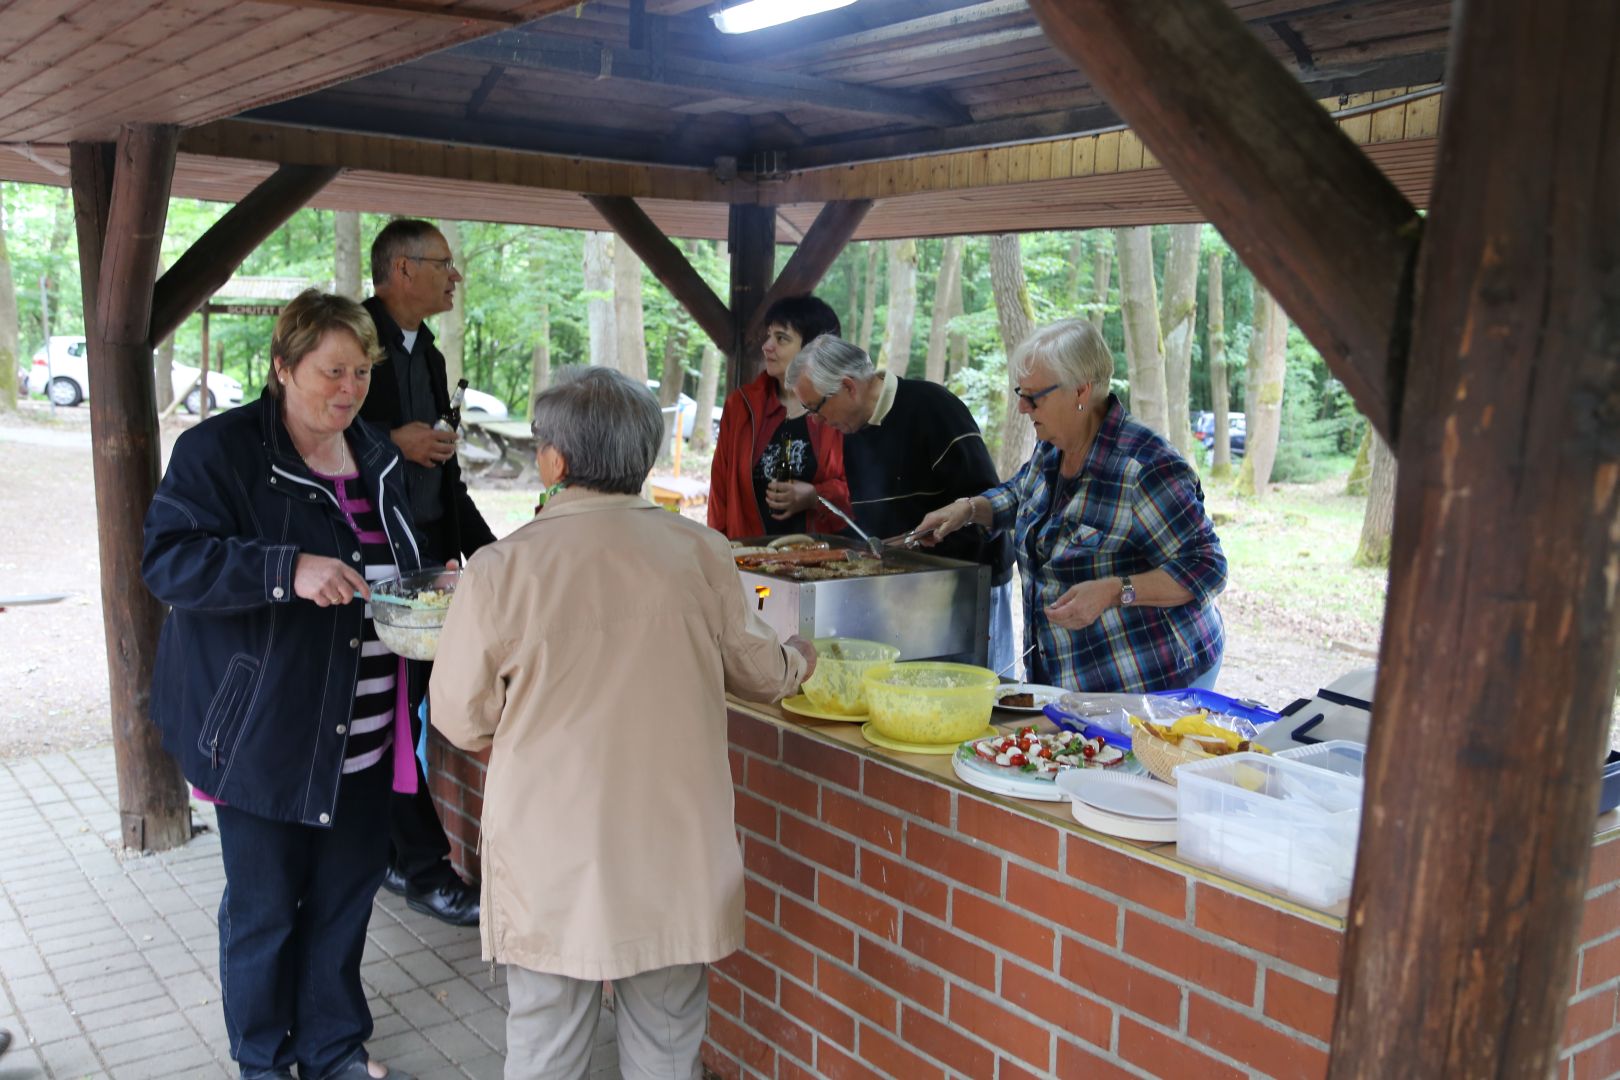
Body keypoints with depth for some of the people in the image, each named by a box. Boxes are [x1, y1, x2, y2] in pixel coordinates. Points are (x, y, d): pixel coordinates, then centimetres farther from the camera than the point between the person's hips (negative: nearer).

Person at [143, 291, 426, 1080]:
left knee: (347, 893, 14)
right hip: (267, 729, -5)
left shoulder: (375, 456, 10)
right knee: (264, 904, 9)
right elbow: (167, 559, -19)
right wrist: (289, 570, -31)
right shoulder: (219, 450, -10)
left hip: (364, 731, 6)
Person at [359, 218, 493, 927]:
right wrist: (392, 442, -20)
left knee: (405, 704, 13)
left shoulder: (427, 356, 17)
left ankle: (389, 854, 25)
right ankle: (425, 869, 6)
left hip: (425, 556, 8)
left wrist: (489, 550, 15)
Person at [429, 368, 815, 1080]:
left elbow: (460, 716, -4)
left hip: (552, 860, -1)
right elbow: (758, 673, 5)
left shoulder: (501, 567, -13)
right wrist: (797, 660, 29)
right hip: (673, 854, 1)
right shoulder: (699, 552, -8)